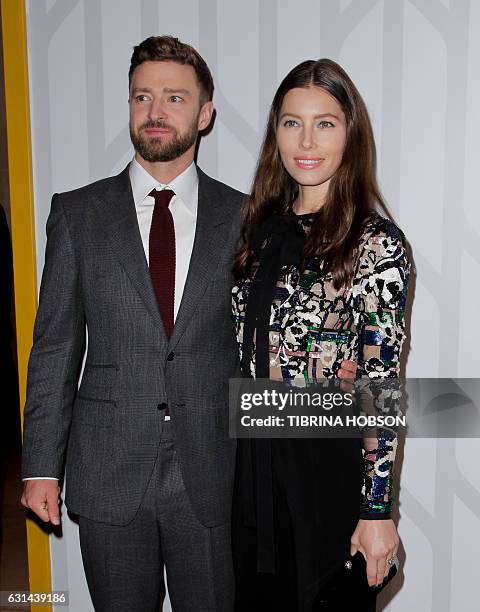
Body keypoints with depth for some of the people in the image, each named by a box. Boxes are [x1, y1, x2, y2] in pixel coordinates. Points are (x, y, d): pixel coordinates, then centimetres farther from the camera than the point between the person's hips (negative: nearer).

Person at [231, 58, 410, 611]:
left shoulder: (376, 243, -14)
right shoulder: (262, 226, 4)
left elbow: (383, 387, -14)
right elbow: (247, 349, 9)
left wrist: (377, 510, -13)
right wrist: (244, 458, 11)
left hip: (332, 465, -5)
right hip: (254, 460, 6)